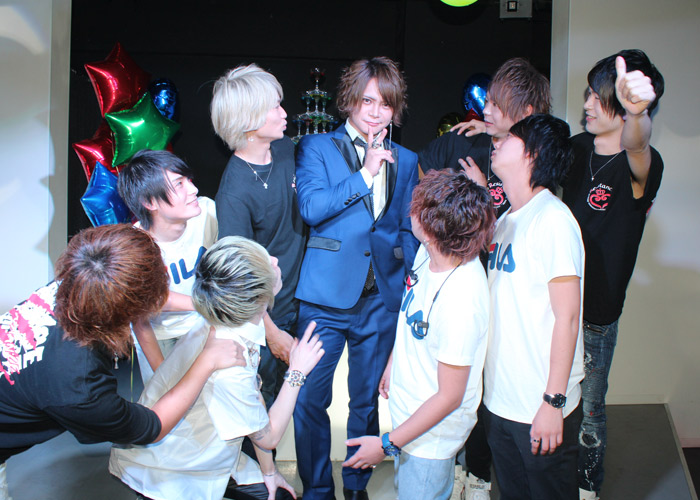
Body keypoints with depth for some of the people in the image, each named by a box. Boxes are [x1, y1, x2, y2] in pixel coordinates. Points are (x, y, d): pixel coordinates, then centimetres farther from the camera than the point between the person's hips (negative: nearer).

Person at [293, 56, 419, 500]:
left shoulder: (407, 161, 13)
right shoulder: (317, 148, 4)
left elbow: (409, 230, 14)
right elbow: (311, 208, -11)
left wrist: (407, 285, 2)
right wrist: (365, 174, -11)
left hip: (382, 300, 3)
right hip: (325, 297, -2)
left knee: (368, 399, 13)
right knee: (310, 398, 1)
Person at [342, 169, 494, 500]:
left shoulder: (460, 302, -37)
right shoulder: (429, 253, -12)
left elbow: (449, 397, -27)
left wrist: (388, 444, -20)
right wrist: (392, 362, 20)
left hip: (431, 434, -8)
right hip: (409, 410, 8)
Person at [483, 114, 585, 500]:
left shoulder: (552, 219, -16)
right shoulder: (507, 220, 10)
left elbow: (566, 318, -19)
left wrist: (553, 402, -20)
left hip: (540, 409, -7)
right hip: (500, 400, 8)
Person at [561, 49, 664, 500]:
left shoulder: (642, 165, -21)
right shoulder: (577, 148, -1)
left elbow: (637, 146, -46)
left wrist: (636, 112, -69)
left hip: (595, 314, -6)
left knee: (589, 407, 12)